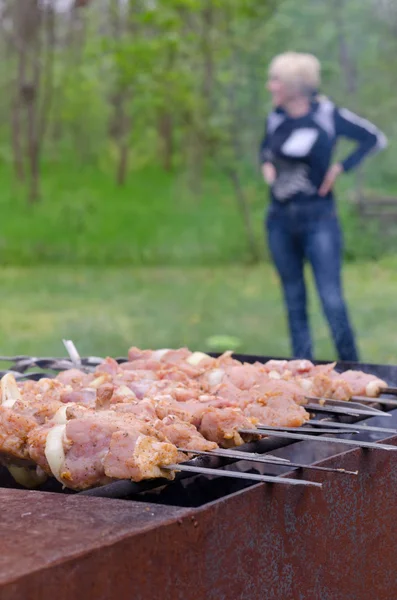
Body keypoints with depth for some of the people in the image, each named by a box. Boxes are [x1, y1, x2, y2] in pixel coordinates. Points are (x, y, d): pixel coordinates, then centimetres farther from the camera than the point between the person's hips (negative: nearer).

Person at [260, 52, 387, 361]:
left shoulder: (327, 115, -8)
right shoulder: (276, 118, 5)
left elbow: (375, 139, -3)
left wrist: (340, 167, -8)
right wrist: (266, 166, 6)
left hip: (318, 219, -5)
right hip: (280, 220, 5)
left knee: (332, 300, -7)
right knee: (294, 301, 10)